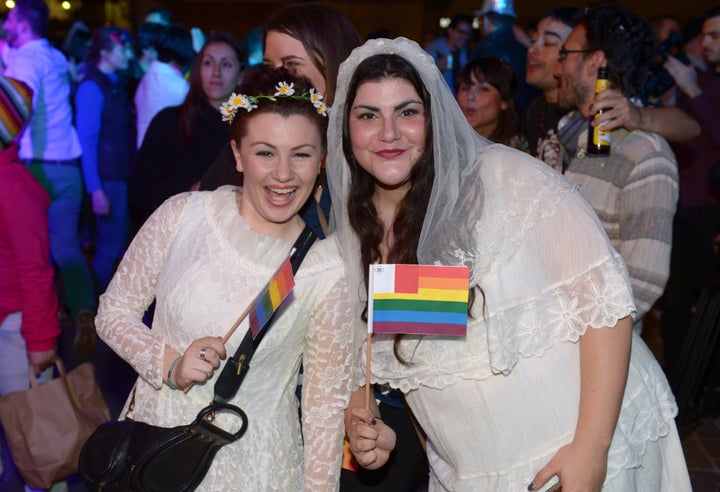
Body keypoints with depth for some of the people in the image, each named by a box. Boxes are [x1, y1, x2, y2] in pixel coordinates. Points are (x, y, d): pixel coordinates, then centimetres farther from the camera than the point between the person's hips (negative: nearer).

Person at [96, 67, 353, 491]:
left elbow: (325, 401, -6)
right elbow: (115, 311, 0)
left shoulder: (328, 269, -13)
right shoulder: (184, 215, -10)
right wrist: (169, 364, -16)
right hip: (156, 441, 2)